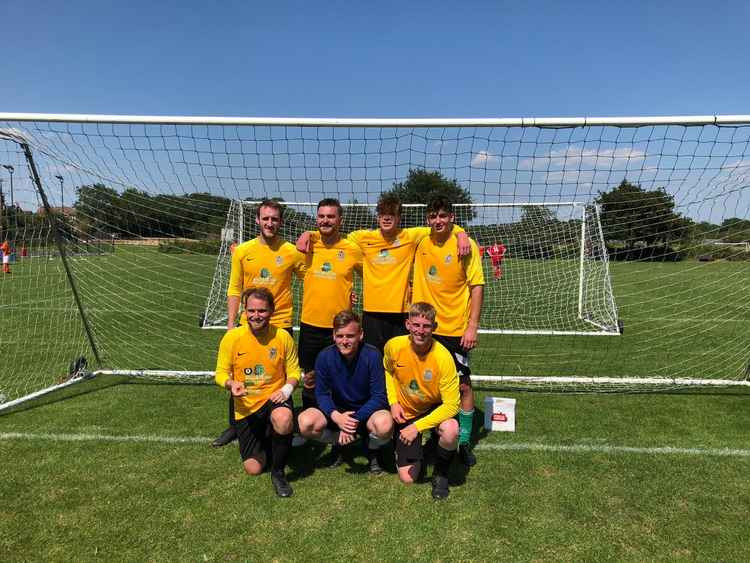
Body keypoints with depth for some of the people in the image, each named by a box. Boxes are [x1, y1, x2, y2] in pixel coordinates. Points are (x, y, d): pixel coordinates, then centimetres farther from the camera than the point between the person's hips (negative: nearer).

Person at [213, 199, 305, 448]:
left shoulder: (292, 252, -5)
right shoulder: (243, 251, 0)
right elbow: (234, 290, 5)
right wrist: (231, 323, 2)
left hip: (280, 325, -2)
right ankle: (235, 426, 31)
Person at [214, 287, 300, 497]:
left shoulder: (283, 337, -9)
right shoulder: (232, 337, -9)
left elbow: (294, 370, 1)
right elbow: (221, 373, -1)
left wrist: (287, 388, -19)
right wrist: (231, 384, -23)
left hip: (274, 398, -1)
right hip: (245, 408, 1)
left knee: (283, 420, -39)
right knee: (253, 469, 1)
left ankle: (278, 473, -10)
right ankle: (265, 441, 39)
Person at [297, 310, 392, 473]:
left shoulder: (372, 355, -19)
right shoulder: (325, 357, -13)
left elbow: (378, 397, -18)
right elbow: (322, 394, -10)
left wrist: (355, 419, -29)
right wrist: (336, 416, -29)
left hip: (366, 411, -2)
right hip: (336, 411, 3)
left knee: (384, 424, -37)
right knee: (305, 422, -25)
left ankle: (373, 451, 2)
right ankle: (339, 443, 7)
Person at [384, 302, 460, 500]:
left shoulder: (443, 357, -28)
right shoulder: (394, 346, -19)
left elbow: (452, 405, -26)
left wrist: (417, 426, -30)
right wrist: (393, 402, -7)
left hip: (435, 408, -1)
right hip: (405, 412, 2)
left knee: (450, 431, -37)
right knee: (407, 478, -3)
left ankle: (441, 473, -4)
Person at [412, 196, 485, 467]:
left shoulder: (466, 245, -8)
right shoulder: (421, 242, 3)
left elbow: (477, 286, -8)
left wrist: (473, 326, -15)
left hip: (455, 329, -3)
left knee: (463, 385, 3)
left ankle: (464, 442, 19)